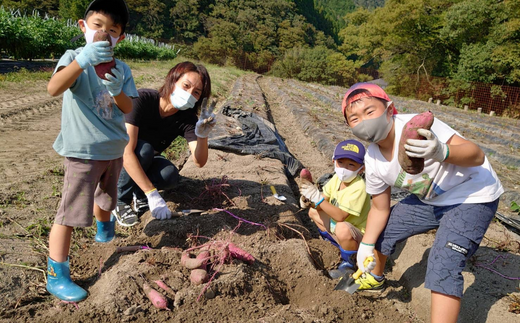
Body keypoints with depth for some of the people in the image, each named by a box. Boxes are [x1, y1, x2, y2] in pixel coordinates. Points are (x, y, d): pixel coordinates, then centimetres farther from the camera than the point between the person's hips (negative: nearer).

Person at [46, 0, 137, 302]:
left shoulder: (122, 69, 4)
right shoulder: (75, 57, -11)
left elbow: (128, 108, -3)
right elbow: (54, 88, -30)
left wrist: (116, 90, -25)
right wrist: (82, 60, -44)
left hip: (114, 149, 6)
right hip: (82, 151, -5)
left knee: (106, 198, 26)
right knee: (71, 212, -4)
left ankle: (104, 228, 55)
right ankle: (56, 276, 5)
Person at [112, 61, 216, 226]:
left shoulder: (187, 118, -17)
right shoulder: (142, 99, -31)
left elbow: (199, 162, -28)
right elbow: (126, 153, -39)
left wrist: (203, 135, -48)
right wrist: (152, 194, -44)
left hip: (146, 163, 3)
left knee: (170, 175, -28)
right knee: (144, 149, -34)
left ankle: (139, 194, 3)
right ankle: (120, 201, -12)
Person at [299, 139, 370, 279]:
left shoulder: (358, 188, -30)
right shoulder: (337, 178, -6)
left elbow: (340, 216, -34)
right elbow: (324, 202, -4)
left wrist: (318, 198, -38)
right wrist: (311, 199, -26)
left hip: (357, 236, -8)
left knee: (342, 229, -40)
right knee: (313, 211, 8)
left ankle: (349, 263, -8)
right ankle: (340, 244, 15)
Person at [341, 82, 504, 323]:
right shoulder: (373, 161, -10)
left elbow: (477, 155, -34)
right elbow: (380, 209, 2)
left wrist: (441, 152, -54)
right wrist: (366, 245, -7)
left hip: (473, 197, -7)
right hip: (430, 200, 7)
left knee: (443, 267, -22)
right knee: (380, 231, 13)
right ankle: (375, 279, 44)